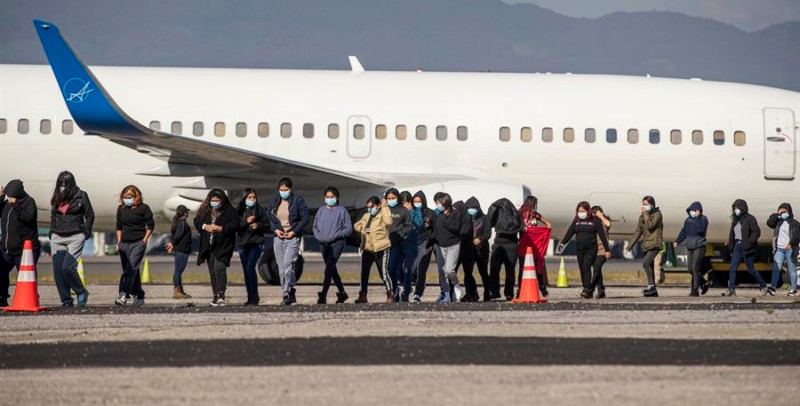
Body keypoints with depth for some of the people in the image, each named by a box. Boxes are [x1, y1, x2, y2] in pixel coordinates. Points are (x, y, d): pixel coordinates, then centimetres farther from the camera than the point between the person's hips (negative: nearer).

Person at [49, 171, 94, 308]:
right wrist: (52, 232, 12)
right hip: (57, 238, 5)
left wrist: (86, 233, -3)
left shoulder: (81, 196, 0)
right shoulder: (56, 198, 12)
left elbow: (89, 215, 4)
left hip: (75, 237, -5)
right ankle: (66, 300, 6)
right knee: (58, 270, -1)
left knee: (68, 267, -19)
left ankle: (81, 292, 2)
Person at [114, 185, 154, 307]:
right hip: (124, 243, 6)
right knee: (131, 270, 7)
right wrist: (119, 242, 12)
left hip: (138, 243, -6)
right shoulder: (121, 209, 12)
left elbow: (150, 225, 1)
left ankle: (124, 295, -29)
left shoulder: (143, 208, -2)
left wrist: (145, 240, -7)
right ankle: (139, 298, 15)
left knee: (131, 268, -19)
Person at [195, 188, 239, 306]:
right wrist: (205, 226, -10)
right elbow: (196, 222, 10)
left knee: (219, 268, -21)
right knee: (212, 272, 9)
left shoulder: (230, 211, -1)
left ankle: (221, 295, -24)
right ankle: (215, 297, 15)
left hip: (222, 246, -6)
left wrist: (220, 228, -17)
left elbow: (235, 225, -9)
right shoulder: (205, 211, 12)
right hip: (208, 247, 6)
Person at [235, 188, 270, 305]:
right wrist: (246, 221, -16)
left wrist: (258, 225, -12)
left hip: (256, 243, -3)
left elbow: (267, 225, 6)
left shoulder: (260, 210, 4)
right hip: (242, 244, 3)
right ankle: (250, 297, 14)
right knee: (246, 270, 6)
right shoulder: (239, 211, 6)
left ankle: (254, 296, -13)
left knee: (250, 268, -17)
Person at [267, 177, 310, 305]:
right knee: (281, 267, 5)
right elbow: (269, 218, 15)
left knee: (287, 265, -18)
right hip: (278, 237, 5)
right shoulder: (274, 202, 12)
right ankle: (289, 295, 12)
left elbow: (305, 218, -3)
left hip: (293, 237, -5)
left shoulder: (298, 201, -1)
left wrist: (294, 231, -11)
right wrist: (275, 230, -3)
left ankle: (288, 292, -15)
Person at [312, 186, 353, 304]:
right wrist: (318, 235, -1)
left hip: (336, 244, -6)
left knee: (328, 269, -16)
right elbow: (315, 226, 19)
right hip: (323, 244, 6)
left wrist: (335, 235, -14)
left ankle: (323, 295, -22)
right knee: (332, 270, 14)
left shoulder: (342, 211, -2)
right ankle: (342, 293, 28)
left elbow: (348, 228, -4)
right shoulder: (321, 210, 11)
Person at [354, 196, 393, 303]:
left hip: (380, 249, -7)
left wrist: (384, 207, -19)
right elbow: (357, 225, 19)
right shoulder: (366, 216, 16)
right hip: (367, 249, 7)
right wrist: (361, 229, -4)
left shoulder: (383, 215, -5)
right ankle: (363, 296, 17)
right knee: (364, 273, 8)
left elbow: (388, 221, -26)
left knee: (384, 273, -7)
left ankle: (390, 295, 1)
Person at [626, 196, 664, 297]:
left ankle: (651, 286, -22)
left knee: (646, 263, -24)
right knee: (650, 266, 8)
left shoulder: (657, 214, -5)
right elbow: (638, 231, 18)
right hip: (646, 245, 8)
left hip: (654, 244, -8)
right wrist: (630, 245, 14)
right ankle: (653, 291, 12)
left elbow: (650, 226, -21)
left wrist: (646, 214, -14)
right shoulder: (643, 216, 15)